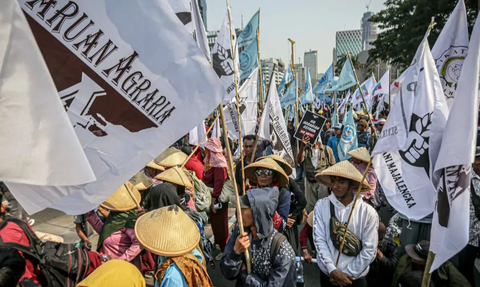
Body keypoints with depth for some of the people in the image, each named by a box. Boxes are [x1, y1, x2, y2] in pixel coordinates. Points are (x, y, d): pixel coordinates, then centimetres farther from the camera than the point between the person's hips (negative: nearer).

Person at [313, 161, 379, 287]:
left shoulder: (368, 212, -11)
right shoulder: (321, 205, -8)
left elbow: (369, 250, -10)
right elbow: (319, 240, -10)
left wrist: (347, 274, -11)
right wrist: (332, 271, -16)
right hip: (327, 274, 1)